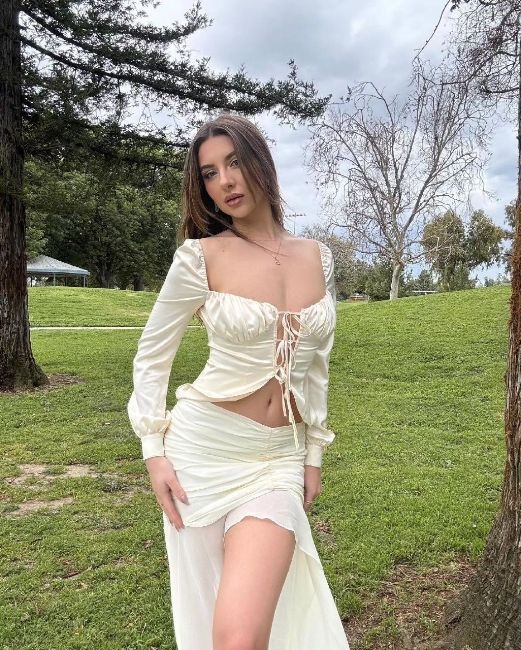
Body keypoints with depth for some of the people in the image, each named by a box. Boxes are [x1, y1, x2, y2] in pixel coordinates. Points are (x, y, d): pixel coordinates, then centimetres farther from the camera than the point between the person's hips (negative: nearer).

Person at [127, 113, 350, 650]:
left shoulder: (318, 258, 4)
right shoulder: (200, 255, -6)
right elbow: (152, 355, 3)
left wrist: (313, 454, 13)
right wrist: (154, 451, -3)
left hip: (278, 459, 2)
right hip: (204, 449, -1)